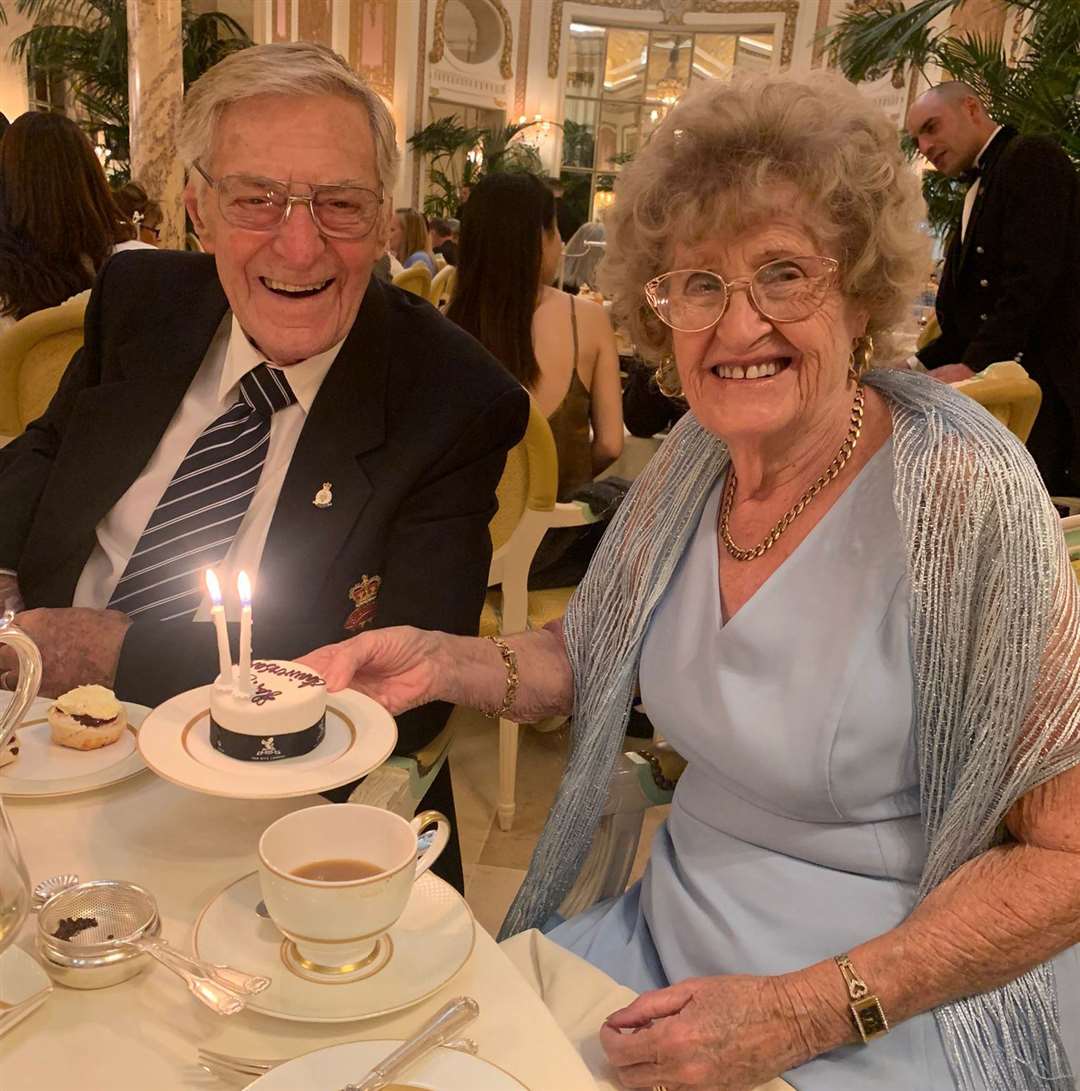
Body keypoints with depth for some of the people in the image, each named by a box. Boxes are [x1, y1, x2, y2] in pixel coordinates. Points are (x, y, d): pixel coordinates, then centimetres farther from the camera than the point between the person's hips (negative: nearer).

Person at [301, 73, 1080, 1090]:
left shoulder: (965, 494, -21)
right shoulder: (694, 455, -4)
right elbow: (590, 658, 9)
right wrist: (443, 663, -9)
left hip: (901, 1000, -4)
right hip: (673, 930, 5)